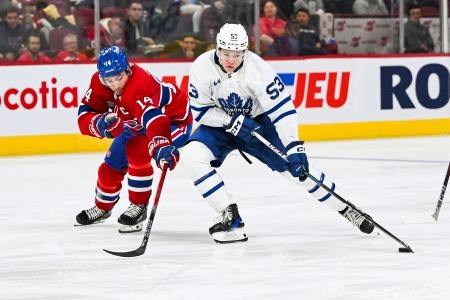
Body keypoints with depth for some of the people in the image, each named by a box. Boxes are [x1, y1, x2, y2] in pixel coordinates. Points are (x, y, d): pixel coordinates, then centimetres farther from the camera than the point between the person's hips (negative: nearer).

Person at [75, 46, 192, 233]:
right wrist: (100, 123, -40)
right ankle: (103, 207, 41)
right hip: (135, 125, 8)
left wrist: (161, 147, -74)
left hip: (172, 120, -8)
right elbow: (84, 117, -17)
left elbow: (153, 119, -57)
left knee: (137, 149, -31)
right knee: (113, 164, 12)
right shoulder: (99, 82, -18)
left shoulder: (141, 85, -41)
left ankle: (139, 206, -15)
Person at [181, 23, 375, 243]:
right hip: (219, 124, 1)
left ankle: (344, 208, 11)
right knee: (191, 157, -25)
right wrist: (233, 122, -27)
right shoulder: (201, 68, -23)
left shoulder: (258, 68, -27)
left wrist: (295, 149, -32)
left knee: (296, 168, -7)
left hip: (257, 122, -1)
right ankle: (229, 215, -17)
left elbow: (282, 109, -26)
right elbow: (200, 110, -13)